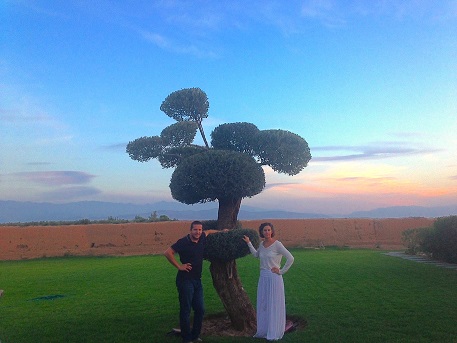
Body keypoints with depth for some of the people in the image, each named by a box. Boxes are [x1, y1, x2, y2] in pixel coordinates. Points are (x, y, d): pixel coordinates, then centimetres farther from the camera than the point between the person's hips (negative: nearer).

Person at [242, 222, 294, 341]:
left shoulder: (277, 244, -12)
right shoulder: (262, 244, 7)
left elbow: (290, 258, -15)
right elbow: (256, 255, 27)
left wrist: (281, 271, -11)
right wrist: (249, 243, 23)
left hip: (274, 278, -7)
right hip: (263, 277, 7)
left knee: (274, 305, 3)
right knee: (262, 305, 13)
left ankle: (274, 333, 15)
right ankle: (263, 331, 27)